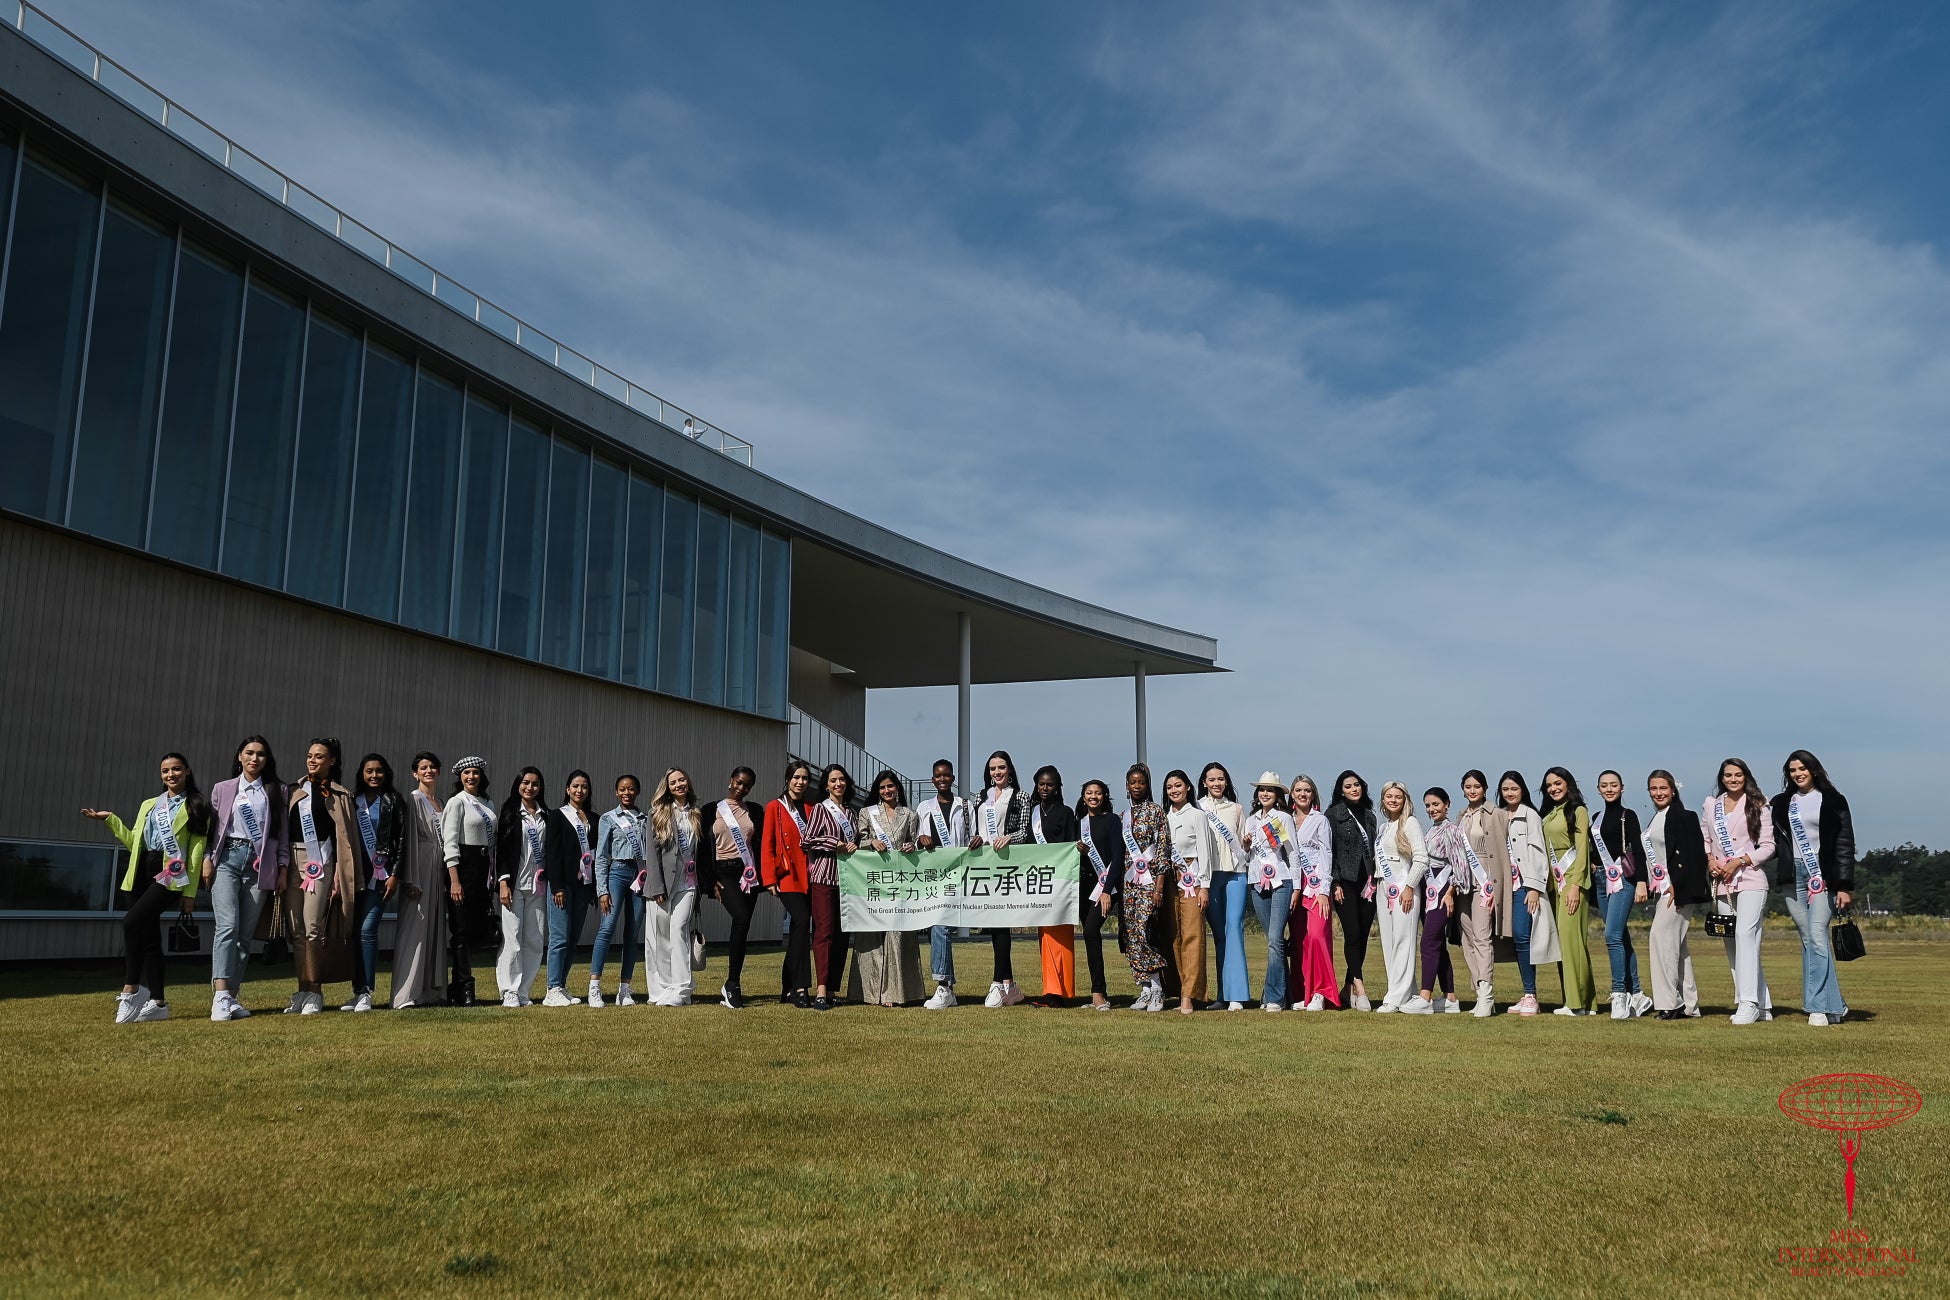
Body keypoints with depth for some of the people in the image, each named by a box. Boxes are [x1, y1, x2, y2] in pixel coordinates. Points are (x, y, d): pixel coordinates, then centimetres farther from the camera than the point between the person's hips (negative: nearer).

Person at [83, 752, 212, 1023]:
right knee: (149, 936, 5)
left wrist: (190, 892, -8)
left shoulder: (197, 806, 3)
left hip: (171, 875, -6)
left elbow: (197, 850, -3)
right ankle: (158, 1003, 9)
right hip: (142, 873, 6)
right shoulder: (149, 805, 21)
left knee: (132, 921, -24)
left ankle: (131, 990, -16)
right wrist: (110, 820, 10)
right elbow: (134, 842, 19)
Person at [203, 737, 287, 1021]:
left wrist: (283, 869, 5)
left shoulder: (276, 791, 12)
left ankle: (233, 997, 5)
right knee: (228, 926, -17)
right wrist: (207, 858, -3)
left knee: (246, 933, 1)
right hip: (227, 858, -1)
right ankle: (221, 997, -24)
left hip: (259, 863, 1)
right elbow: (211, 827, 10)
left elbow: (282, 833, 10)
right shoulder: (222, 789, 13)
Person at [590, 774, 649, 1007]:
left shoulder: (645, 818, 14)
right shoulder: (608, 819, 6)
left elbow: (652, 850, 14)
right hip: (617, 872, -3)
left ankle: (624, 990, 7)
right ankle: (594, 988, -19)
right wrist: (602, 890, -6)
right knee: (607, 927, -17)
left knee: (633, 934, 3)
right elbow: (601, 856, 2)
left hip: (641, 875, 3)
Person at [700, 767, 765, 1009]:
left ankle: (729, 988, 10)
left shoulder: (755, 811, 12)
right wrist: (711, 880, -4)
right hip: (724, 872, -3)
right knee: (742, 919, -24)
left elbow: (760, 845, 10)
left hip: (748, 873, 3)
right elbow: (704, 847, 3)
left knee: (740, 926, 1)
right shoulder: (712, 810, 6)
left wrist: (762, 876, -1)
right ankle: (733, 984, -15)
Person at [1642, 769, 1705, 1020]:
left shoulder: (1684, 816, -8)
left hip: (1678, 889, -9)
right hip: (1661, 890, 9)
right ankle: (1689, 1005, 14)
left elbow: (1691, 855, -15)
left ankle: (1669, 1003, -10)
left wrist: (1676, 886, -19)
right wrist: (1648, 886, 14)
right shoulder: (1655, 820, 17)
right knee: (1676, 944, 10)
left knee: (1661, 936, -14)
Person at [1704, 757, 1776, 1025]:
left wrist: (1740, 861, -11)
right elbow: (1704, 838, 19)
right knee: (1731, 943, 4)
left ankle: (1749, 1002, -23)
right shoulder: (1710, 805, 15)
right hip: (1722, 883, 5)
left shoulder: (1757, 807, 3)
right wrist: (1709, 859, 0)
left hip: (1750, 880, -5)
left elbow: (1768, 846, 0)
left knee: (1745, 935, -20)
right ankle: (1762, 1004, 12)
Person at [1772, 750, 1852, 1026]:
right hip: (1793, 875, 4)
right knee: (1808, 940, 3)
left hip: (1823, 875, -4)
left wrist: (1845, 885, -5)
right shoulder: (1780, 803, 14)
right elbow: (1776, 841, 17)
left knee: (1817, 936, -14)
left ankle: (1819, 1007, -12)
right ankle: (1834, 1006, 10)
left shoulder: (1832, 801, 3)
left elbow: (1845, 844, 0)